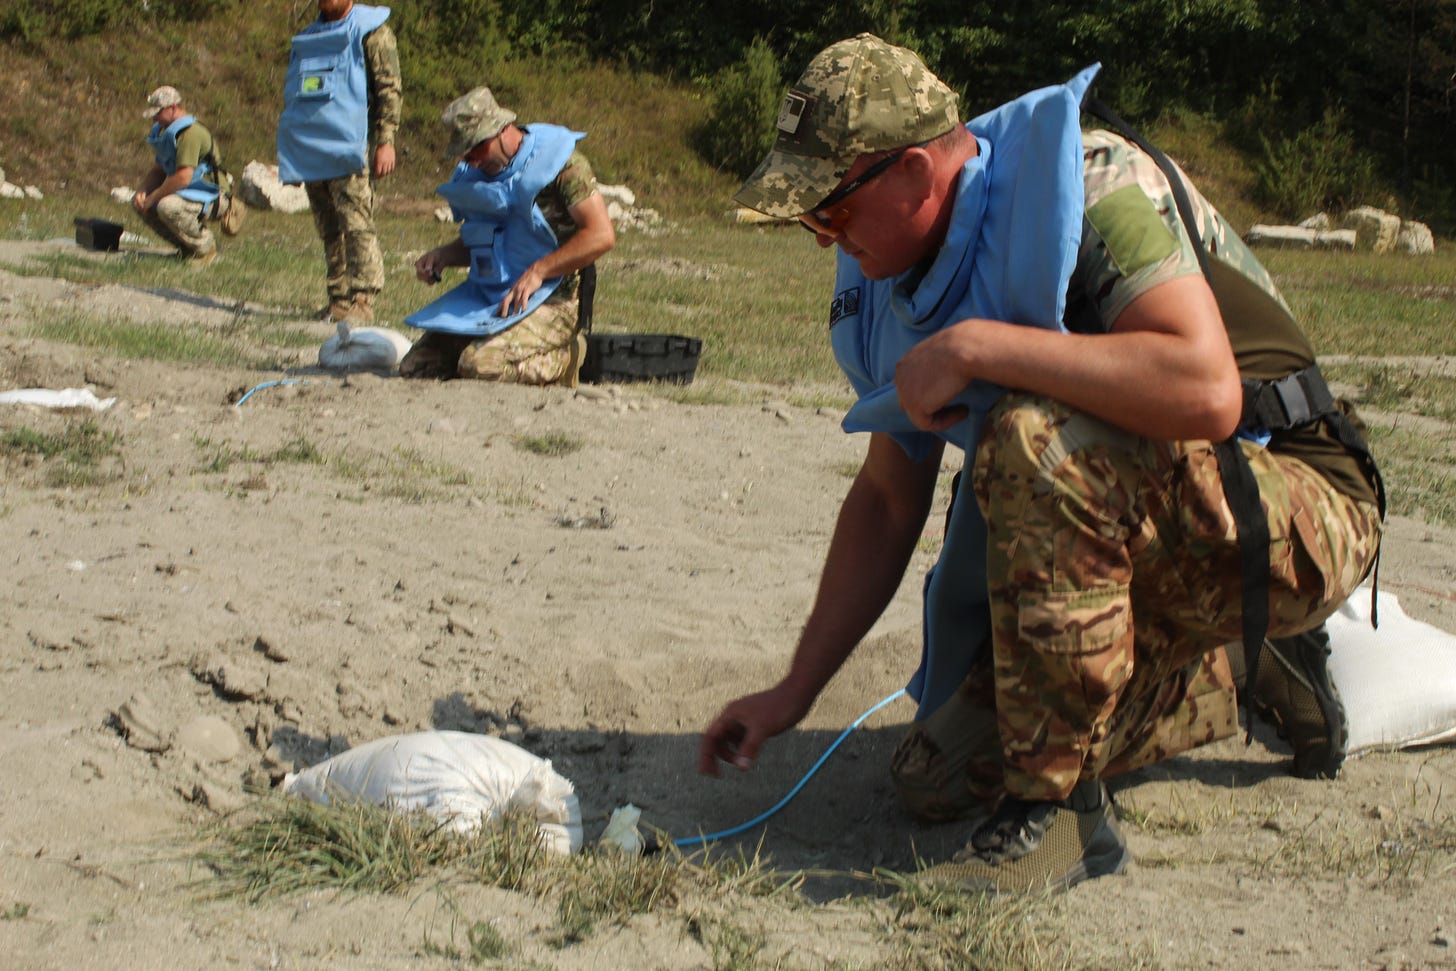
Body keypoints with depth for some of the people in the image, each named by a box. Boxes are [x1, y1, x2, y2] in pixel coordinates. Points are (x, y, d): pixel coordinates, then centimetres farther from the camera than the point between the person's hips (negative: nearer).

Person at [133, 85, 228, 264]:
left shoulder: (190, 132, -21)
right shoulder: (166, 132, 13)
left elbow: (183, 177, -28)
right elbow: (157, 170, 18)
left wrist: (153, 197, -19)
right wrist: (142, 191, -1)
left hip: (210, 197, -10)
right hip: (188, 193, 10)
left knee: (167, 207, -35)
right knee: (139, 203, 6)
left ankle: (206, 246, -11)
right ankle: (187, 248, 11)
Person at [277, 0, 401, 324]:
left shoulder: (371, 31, 1)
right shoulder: (305, 38, 22)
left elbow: (389, 90, -5)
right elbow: (291, 94, 28)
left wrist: (385, 141, -14)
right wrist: (290, 157, 23)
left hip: (348, 149, -7)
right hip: (309, 150, 7)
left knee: (357, 226, -12)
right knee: (329, 232, 8)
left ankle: (362, 300, -12)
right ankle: (338, 298, 13)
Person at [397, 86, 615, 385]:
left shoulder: (559, 161, -10)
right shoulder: (475, 174, 13)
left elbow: (601, 236, -17)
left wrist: (538, 271, -21)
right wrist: (442, 255, 5)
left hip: (549, 300, -8)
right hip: (485, 295, 8)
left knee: (481, 365, -30)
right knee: (415, 366, -3)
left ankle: (564, 358, -1)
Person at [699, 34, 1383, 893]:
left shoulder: (1087, 184, -22)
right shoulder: (887, 285, 3)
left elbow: (1207, 392, -38)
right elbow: (887, 502, 10)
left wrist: (978, 347, -32)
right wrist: (794, 693, 9)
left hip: (1297, 516, -8)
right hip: (1130, 552, 9)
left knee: (1036, 441, -35)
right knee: (941, 776, 4)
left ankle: (1060, 806, -22)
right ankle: (1225, 681, 19)